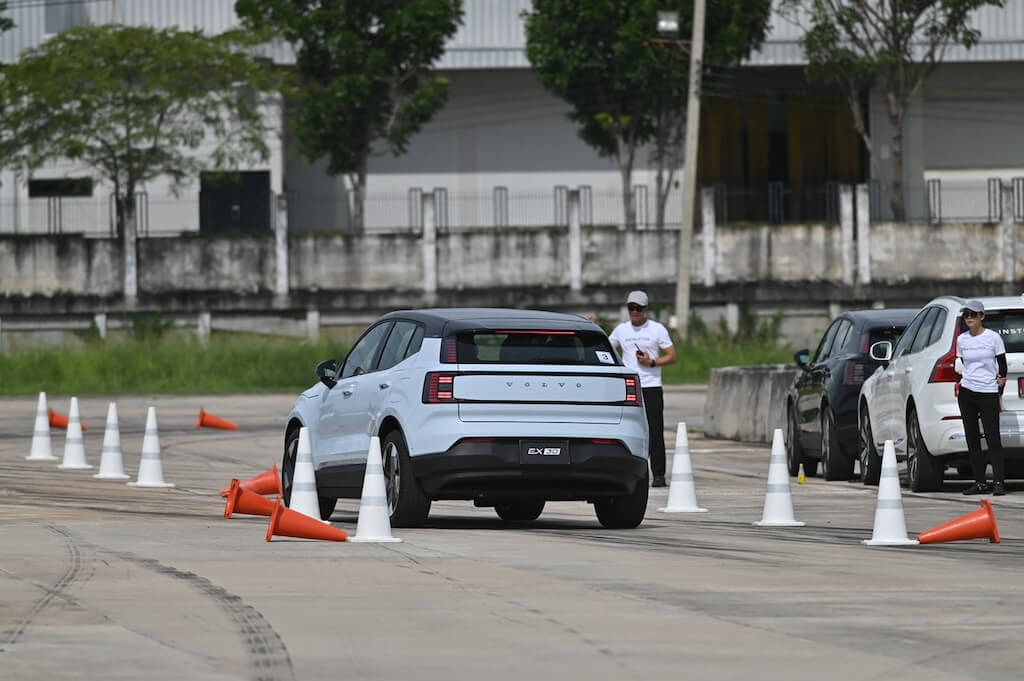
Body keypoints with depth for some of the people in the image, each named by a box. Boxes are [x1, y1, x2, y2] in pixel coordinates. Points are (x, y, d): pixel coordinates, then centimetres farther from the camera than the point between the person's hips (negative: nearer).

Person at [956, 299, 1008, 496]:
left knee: (993, 439, -10)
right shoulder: (961, 340, 9)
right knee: (972, 439, 4)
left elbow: (1003, 368, -1)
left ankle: (999, 482, -9)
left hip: (988, 392, -5)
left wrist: (999, 393, -3)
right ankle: (980, 483, 8)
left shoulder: (993, 338, -3)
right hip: (967, 393, 5)